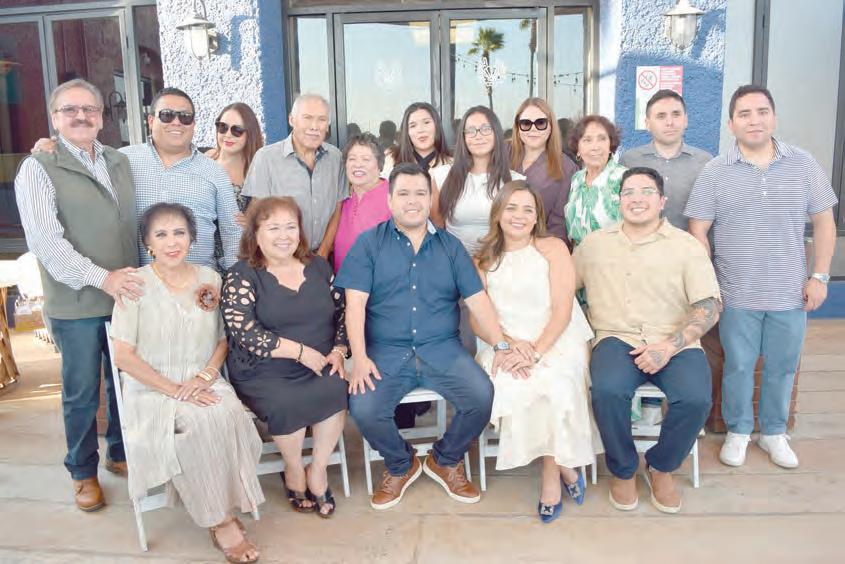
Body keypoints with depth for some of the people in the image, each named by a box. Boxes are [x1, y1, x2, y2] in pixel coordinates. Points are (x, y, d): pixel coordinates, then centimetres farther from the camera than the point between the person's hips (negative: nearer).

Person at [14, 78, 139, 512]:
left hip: (127, 295, 4)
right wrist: (101, 278, -24)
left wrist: (138, 278, 8)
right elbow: (45, 240, -16)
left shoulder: (120, 163, 10)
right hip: (75, 303, -4)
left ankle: (120, 453, 35)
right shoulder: (38, 169, -6)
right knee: (82, 391, 8)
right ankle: (83, 472, 27)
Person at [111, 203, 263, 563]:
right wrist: (174, 390, -15)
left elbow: (223, 340, 11)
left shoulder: (210, 279, 6)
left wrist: (205, 376, -8)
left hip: (204, 385, 3)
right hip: (153, 391, -3)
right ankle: (221, 520, -14)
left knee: (229, 417, -29)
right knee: (203, 424, -30)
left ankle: (226, 509, -13)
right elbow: (123, 356, -8)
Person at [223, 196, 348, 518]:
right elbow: (244, 332, -13)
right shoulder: (242, 277, -1)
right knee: (286, 403, -32)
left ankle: (317, 469, -7)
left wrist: (338, 350, -3)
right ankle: (294, 469, -2)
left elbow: (342, 312, 15)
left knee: (337, 389, -28)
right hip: (264, 374, -3)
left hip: (319, 369, 3)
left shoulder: (318, 266, 13)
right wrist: (300, 351, -16)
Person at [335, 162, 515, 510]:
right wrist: (359, 357, -15)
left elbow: (477, 299, 6)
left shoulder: (450, 246, 12)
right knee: (363, 409, -26)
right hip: (386, 351, -1)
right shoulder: (369, 243, 6)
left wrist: (501, 345, -7)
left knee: (482, 396, -23)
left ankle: (445, 461, 9)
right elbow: (355, 302, -3)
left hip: (442, 349, 2)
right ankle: (400, 466, 9)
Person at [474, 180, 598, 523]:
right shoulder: (484, 260, 13)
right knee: (508, 387, -29)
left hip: (559, 341, -2)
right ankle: (563, 466, -10)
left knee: (554, 386, -32)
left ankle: (551, 474, -9)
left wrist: (536, 353, -18)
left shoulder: (553, 248, 4)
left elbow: (562, 311, -5)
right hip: (506, 345, 2)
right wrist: (509, 343, -14)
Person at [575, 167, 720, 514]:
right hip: (617, 339, 0)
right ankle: (623, 470, -1)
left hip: (675, 343, 0)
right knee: (608, 390, -31)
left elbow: (709, 306, -2)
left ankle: (660, 467, 4)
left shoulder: (686, 246, 6)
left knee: (695, 398, -29)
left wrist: (669, 347, -15)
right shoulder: (594, 243, 14)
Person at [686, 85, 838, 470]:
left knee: (782, 367, 13)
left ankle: (774, 432, 33)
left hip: (791, 293, 2)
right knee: (738, 366, 9)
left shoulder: (803, 164, 2)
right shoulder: (715, 172, -2)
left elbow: (823, 221, 6)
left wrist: (820, 276, 0)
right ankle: (738, 431, 29)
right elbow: (698, 229, -2)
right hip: (737, 294, -1)